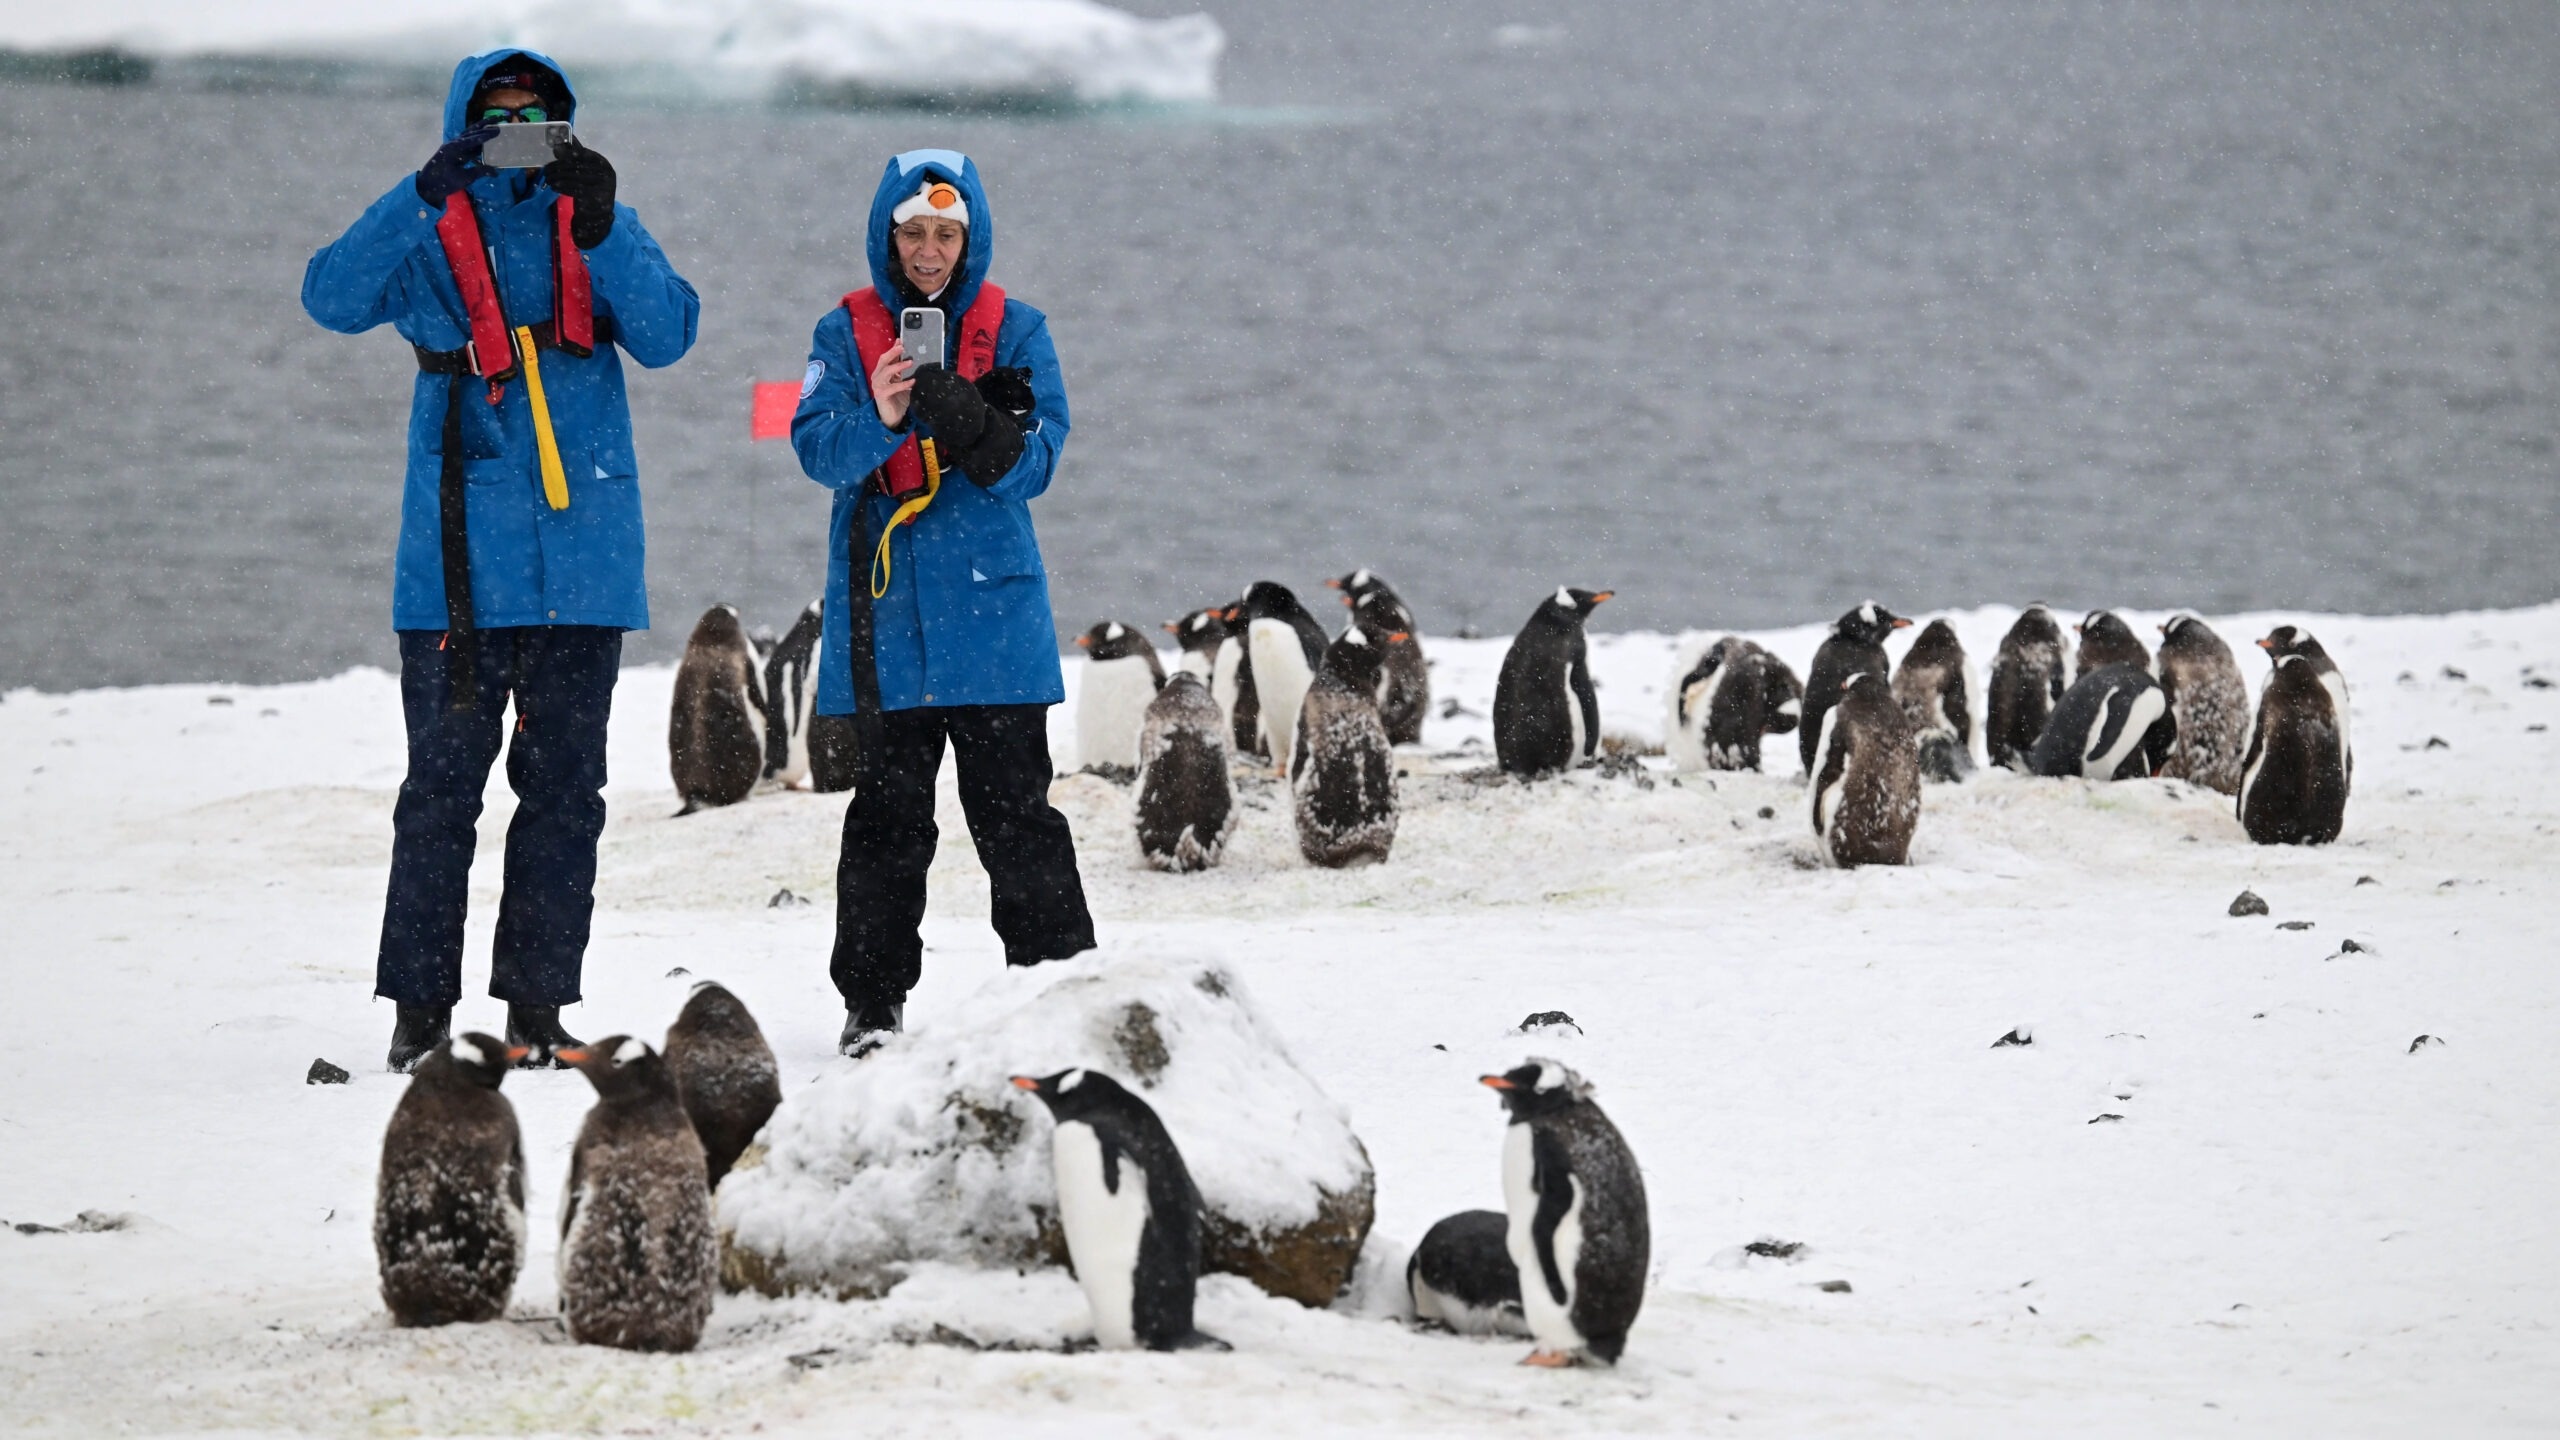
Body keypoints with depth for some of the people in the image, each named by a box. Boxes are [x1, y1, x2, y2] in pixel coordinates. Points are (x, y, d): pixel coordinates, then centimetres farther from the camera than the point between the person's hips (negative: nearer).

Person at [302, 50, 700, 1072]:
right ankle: (420, 1008, 1)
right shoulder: (428, 234, 7)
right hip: (459, 554, -2)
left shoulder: (600, 228, 10)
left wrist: (601, 232, -18)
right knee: (443, 781, -2)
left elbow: (667, 335, -4)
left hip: (581, 551, 2)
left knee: (564, 786, 3)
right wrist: (423, 198, -20)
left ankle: (537, 1006, 8)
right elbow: (333, 297, -11)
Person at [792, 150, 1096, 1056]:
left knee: (1013, 806, -2)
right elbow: (819, 448, -5)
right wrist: (879, 419, -25)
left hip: (993, 609, -1)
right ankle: (873, 1001, 12)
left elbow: (1036, 460, -4)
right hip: (884, 610, 1)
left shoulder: (1015, 332, 5)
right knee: (886, 811, 6)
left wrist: (969, 424, -24)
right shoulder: (847, 334, 7)